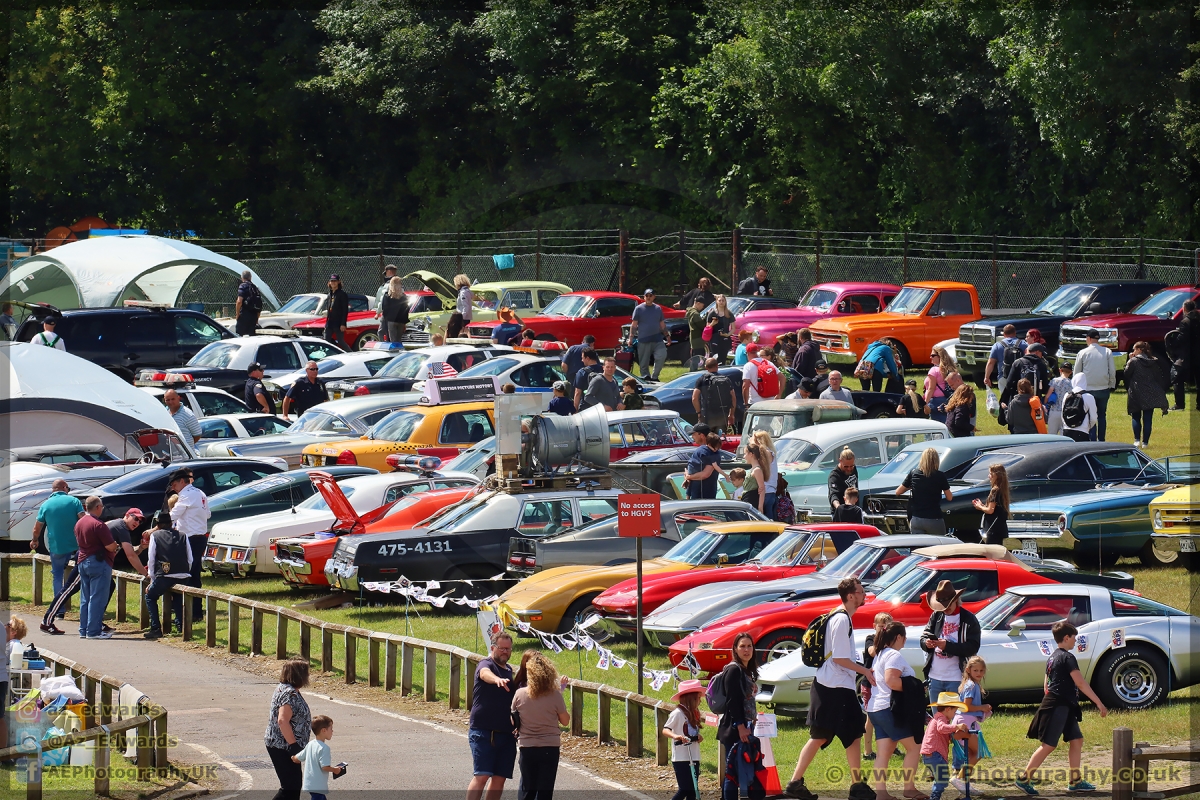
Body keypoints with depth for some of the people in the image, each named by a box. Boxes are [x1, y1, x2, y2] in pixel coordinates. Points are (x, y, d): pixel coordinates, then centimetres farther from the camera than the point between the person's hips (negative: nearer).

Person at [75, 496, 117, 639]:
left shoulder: (79, 523, 10)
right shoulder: (98, 525, -18)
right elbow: (111, 546, -20)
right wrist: (115, 546, 4)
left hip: (83, 561, 8)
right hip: (98, 563, -8)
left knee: (85, 598, 13)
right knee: (97, 598, -5)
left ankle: (83, 630, 14)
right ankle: (94, 631, -5)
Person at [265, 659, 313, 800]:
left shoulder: (283, 689, 12)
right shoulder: (290, 694, -20)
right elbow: (282, 721, -29)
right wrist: (294, 745, -26)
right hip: (283, 749, -11)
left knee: (295, 784, 16)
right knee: (291, 787, -8)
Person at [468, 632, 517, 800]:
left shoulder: (509, 670, 18)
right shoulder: (486, 665, -5)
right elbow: (485, 673, -31)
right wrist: (497, 679, -54)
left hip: (506, 734, 7)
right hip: (483, 732, -7)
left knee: (500, 778, 5)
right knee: (481, 776, -14)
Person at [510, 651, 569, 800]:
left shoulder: (520, 694, -8)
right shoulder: (555, 696, -11)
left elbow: (513, 720, 3)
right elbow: (565, 721, 0)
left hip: (526, 748, 1)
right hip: (550, 748, -1)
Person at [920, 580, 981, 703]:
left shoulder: (968, 619, -5)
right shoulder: (936, 616, 10)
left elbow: (973, 648, -13)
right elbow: (924, 637, 11)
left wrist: (947, 646, -24)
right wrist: (927, 643, -16)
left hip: (956, 679, -5)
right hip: (935, 677, 5)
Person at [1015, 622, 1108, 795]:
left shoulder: (1052, 657, 15)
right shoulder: (1067, 657, -14)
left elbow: (1046, 684, 20)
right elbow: (1081, 683, -18)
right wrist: (1098, 703, -17)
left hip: (1064, 708, 10)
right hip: (1058, 707, -10)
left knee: (1076, 740, 10)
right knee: (1049, 745, -7)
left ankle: (1075, 781, 10)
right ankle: (1024, 779, -5)